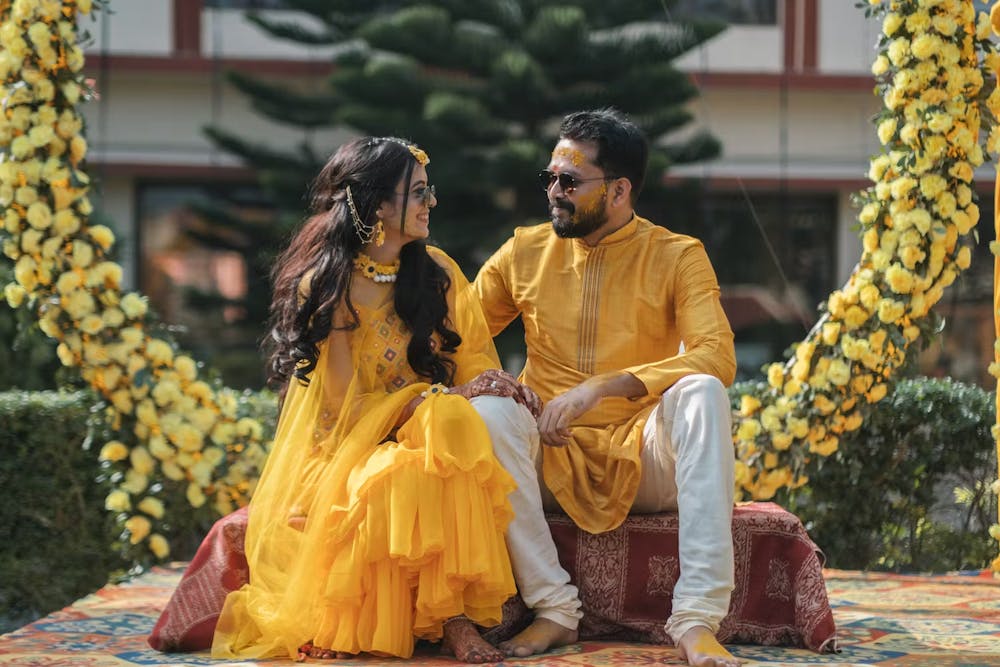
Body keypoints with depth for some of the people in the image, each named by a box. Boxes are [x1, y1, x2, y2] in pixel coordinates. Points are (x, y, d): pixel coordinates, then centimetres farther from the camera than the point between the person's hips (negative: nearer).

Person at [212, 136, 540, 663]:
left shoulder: (434, 271, 7)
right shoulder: (327, 286, -6)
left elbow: (473, 361, 10)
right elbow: (347, 408, -9)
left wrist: (497, 384, -14)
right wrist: (432, 400, -19)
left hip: (428, 430, 4)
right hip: (349, 451, -4)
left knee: (457, 423, -32)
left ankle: (454, 615, -31)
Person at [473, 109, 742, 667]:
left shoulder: (678, 257, 0)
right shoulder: (526, 252, 9)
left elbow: (716, 357, -16)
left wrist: (602, 387, -28)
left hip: (642, 461, -1)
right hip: (554, 458, 2)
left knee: (701, 392, -31)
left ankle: (697, 617, -37)